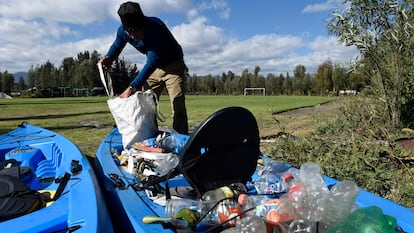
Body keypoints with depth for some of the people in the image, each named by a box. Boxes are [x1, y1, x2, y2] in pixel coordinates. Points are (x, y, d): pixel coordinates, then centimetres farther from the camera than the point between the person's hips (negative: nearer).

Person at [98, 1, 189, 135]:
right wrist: (108, 58, -13)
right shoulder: (123, 31, -15)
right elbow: (116, 46, 9)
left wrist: (132, 88, -44)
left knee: (177, 104, -18)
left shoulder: (156, 28, -34)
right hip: (154, 67, 6)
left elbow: (152, 62, -39)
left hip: (173, 65, -6)